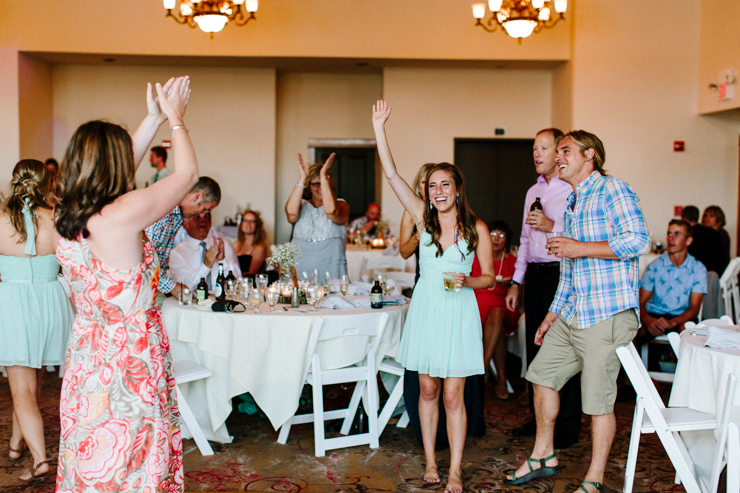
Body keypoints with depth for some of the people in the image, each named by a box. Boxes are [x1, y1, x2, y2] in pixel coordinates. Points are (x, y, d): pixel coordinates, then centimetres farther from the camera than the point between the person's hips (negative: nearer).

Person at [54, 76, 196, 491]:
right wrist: (175, 118, 6)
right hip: (130, 362, -7)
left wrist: (155, 119, 19)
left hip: (87, 358, 7)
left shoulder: (67, 216, -2)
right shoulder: (123, 215, -24)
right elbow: (188, 173, -10)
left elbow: (117, 168, 15)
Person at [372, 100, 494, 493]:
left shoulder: (477, 229, -4)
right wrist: (379, 127, -9)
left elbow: (489, 277, 4)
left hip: (459, 314, -2)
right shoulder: (424, 218, 1)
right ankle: (430, 461, 25)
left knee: (453, 394, 0)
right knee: (428, 390, 11)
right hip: (425, 310, 2)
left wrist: (466, 281, -18)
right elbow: (391, 174, -5)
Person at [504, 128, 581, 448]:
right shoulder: (533, 192, 17)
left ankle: (568, 425, 10)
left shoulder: (574, 191, -7)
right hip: (535, 275, 8)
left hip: (561, 274, -7)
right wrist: (516, 282, 18)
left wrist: (552, 226, -22)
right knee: (535, 346, 12)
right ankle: (539, 417, 25)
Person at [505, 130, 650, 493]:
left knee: (598, 401, -2)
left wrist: (580, 248, -18)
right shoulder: (572, 204, 20)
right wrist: (551, 316, 22)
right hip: (572, 315, 9)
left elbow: (638, 240, -22)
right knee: (543, 374, 14)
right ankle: (543, 456, 31)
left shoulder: (612, 190, -8)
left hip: (607, 316, -9)